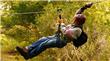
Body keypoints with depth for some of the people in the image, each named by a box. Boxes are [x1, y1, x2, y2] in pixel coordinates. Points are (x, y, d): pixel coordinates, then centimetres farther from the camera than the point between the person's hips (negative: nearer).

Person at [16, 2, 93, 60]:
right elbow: (78, 14, 23)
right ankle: (27, 49, -19)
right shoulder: (76, 24, 9)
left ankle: (28, 55, -27)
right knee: (43, 39, -9)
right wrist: (84, 7, 17)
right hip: (57, 36, 10)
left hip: (61, 41, -9)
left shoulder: (78, 30, -19)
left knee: (44, 44, -25)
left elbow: (65, 32, -26)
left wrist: (62, 24, -11)